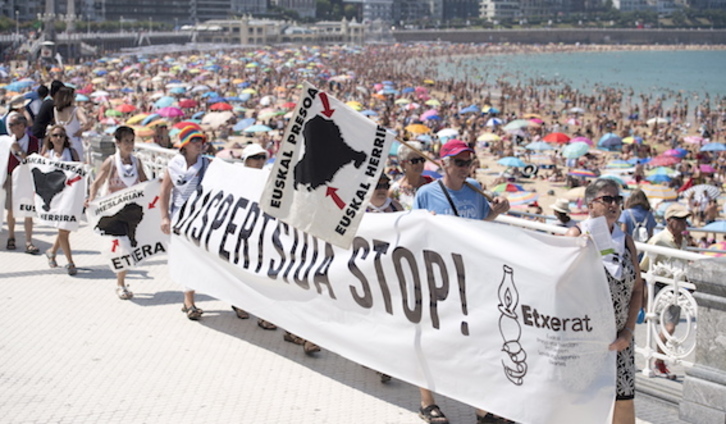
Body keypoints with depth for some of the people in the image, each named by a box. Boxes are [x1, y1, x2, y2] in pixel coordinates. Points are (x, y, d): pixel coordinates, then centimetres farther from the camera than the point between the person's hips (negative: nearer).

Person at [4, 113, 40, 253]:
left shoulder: (33, 141, -5)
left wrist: (19, 151, -22)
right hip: (11, 178, 2)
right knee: (11, 210, 8)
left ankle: (28, 242, -5)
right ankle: (11, 238, 27)